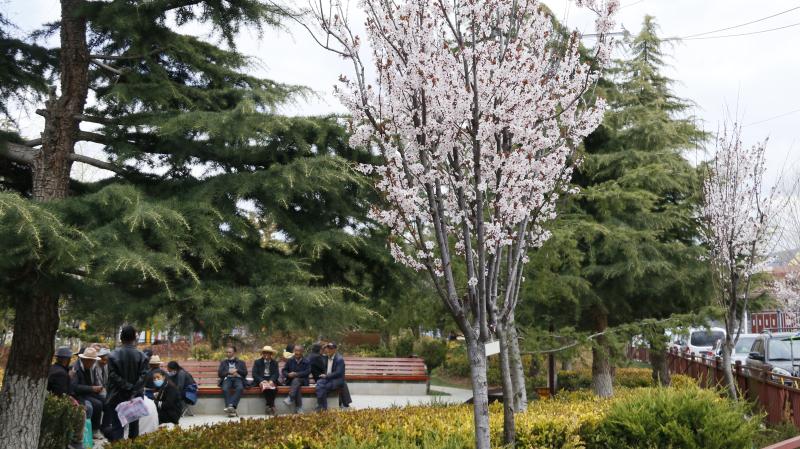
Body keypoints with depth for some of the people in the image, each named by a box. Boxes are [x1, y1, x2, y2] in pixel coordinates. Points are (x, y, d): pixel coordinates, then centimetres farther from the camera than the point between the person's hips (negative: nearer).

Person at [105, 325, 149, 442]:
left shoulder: (113, 355, -9)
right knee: (134, 425, 14)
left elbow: (112, 376, -13)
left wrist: (126, 387, -9)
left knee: (117, 426, 3)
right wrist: (134, 392, -11)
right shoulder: (141, 356, -6)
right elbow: (143, 376, -12)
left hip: (118, 396, -1)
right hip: (136, 397, 2)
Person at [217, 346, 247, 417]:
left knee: (240, 388, -38)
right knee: (225, 389, -36)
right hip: (227, 379, 1)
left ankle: (231, 406, -50)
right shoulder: (223, 362, 28)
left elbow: (245, 373, 11)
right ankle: (231, 409, -43)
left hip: (238, 379, -1)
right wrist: (229, 372, -3)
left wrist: (237, 370, -5)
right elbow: (219, 373, 13)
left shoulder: (241, 362, 25)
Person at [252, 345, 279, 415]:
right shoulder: (257, 362, 13)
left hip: (271, 381, 1)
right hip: (261, 381, -1)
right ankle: (272, 407, -37)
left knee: (274, 388, -33)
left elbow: (276, 374, 5)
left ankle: (269, 407, -30)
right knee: (265, 387, -35)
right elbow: (254, 374, 1)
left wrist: (271, 381, -17)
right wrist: (261, 380, -17)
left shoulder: (274, 363, 18)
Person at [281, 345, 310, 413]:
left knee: (296, 380, -36)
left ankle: (290, 398, -43)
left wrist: (296, 374, -17)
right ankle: (299, 408, -37)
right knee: (297, 386, -32)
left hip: (302, 380, -1)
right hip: (291, 380, 1)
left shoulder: (306, 361, 6)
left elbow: (307, 372, -7)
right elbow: (284, 371, 11)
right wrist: (288, 374, -14)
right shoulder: (290, 361, 13)